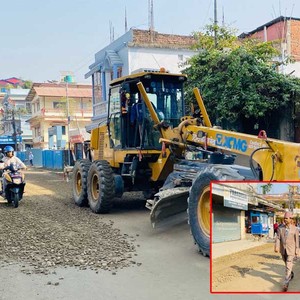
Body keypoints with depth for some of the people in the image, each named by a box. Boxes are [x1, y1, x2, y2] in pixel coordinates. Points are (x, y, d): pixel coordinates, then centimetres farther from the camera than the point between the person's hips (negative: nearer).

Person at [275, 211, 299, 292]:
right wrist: (277, 247, -22)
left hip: (291, 251, -3)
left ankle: (286, 284, -3)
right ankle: (291, 274, 49)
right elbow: (278, 238, -8)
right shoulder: (280, 228, -2)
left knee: (288, 267, -6)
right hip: (283, 251, 3)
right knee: (287, 265, 21)